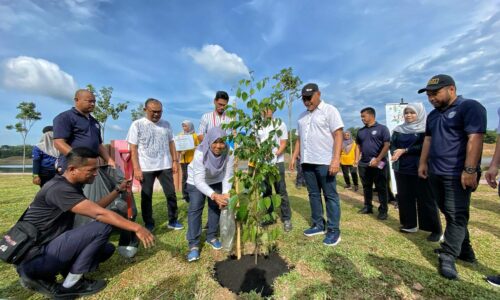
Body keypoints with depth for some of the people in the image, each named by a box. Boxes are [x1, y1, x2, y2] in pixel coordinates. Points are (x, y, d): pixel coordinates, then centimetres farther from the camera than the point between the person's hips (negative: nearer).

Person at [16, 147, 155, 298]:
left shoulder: (72, 186, 6)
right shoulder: (59, 189, -25)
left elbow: (95, 207, 16)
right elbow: (100, 214, -31)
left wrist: (118, 190, 12)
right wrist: (137, 228, -27)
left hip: (48, 249, 10)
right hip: (33, 257, -9)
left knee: (107, 249, 8)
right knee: (102, 227, -22)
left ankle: (43, 277, 8)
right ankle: (71, 285, -6)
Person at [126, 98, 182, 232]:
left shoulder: (166, 124, 6)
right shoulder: (137, 125, -4)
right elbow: (133, 148, -5)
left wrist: (175, 160, 4)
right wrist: (136, 168, -10)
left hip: (165, 166, 3)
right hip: (146, 168, -2)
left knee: (171, 194, 8)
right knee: (146, 196, 9)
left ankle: (173, 221, 23)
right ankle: (149, 224, 25)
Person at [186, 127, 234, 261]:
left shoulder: (228, 153, -30)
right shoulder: (200, 152, -37)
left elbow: (227, 176, -25)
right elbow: (199, 180, -39)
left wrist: (225, 194, -40)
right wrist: (214, 195, -51)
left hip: (216, 180, 3)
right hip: (196, 181, -3)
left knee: (216, 207, 7)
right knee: (195, 209, -8)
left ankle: (212, 237, 27)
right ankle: (193, 245, 4)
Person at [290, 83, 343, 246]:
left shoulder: (329, 110, -1)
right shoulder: (302, 116, 18)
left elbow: (338, 135, -10)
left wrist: (336, 159, -19)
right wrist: (294, 157, 12)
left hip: (325, 162, -6)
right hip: (307, 162, 7)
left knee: (330, 196, 2)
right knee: (313, 194, 13)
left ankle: (334, 230, 12)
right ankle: (318, 225, 25)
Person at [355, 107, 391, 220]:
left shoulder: (382, 128, -3)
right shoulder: (361, 131, 12)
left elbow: (387, 145, -10)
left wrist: (377, 159, -16)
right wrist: (357, 159, 5)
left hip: (378, 164, -5)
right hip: (363, 164, 5)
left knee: (381, 188, 3)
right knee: (366, 187, 13)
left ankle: (383, 210, 13)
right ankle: (367, 207, 25)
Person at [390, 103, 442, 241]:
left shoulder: (426, 129, -1)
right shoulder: (398, 130, 13)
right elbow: (392, 144, 6)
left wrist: (404, 150, -17)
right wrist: (395, 153, -14)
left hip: (420, 169, -4)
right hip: (401, 169, 5)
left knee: (426, 199, 1)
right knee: (404, 197, 9)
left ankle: (436, 230, 13)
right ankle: (409, 224, 23)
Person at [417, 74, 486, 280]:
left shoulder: (470, 107, -8)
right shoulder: (433, 114, 16)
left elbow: (475, 139, -16)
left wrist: (470, 170, -22)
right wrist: (423, 163, 15)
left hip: (457, 174, -8)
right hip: (436, 173, 8)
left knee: (456, 215, -2)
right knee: (449, 213, 14)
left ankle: (448, 256, 5)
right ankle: (464, 250, 28)